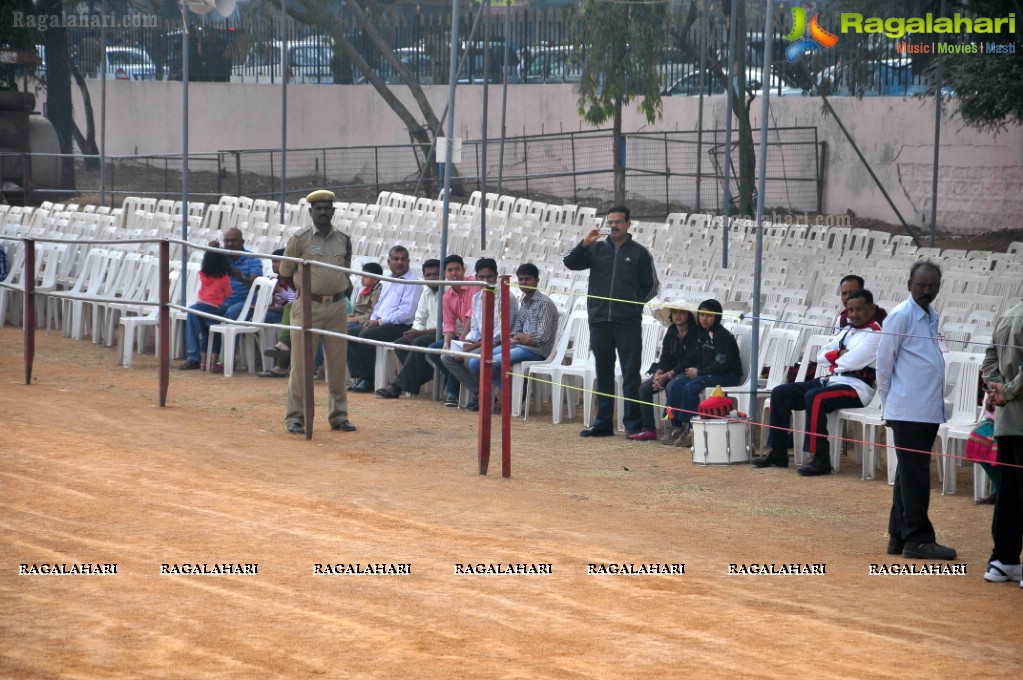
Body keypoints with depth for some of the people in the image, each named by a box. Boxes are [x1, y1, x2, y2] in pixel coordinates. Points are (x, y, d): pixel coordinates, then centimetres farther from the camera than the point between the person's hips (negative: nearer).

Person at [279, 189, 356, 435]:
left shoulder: (344, 240, 8)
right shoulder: (299, 239, -3)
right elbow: (285, 273, 4)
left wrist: (340, 291, 11)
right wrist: (304, 291, 7)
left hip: (337, 306, 4)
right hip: (308, 306, -4)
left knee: (338, 363, 7)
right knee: (302, 363, -3)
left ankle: (338, 415, 15)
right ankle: (295, 417, 1)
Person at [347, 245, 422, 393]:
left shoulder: (412, 283, -7)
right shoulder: (388, 281, 20)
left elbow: (406, 313, -16)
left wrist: (379, 322, -14)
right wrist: (372, 320, 5)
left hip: (399, 327, -9)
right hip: (381, 324, 9)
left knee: (365, 336, -27)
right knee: (350, 337, -6)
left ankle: (369, 381, -17)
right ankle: (359, 377, -11)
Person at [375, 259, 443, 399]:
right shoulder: (426, 293, 14)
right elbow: (419, 319, 20)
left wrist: (420, 333, -20)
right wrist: (415, 331, -5)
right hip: (429, 334, 9)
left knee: (419, 343, -30)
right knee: (400, 343, -7)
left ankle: (398, 386, -26)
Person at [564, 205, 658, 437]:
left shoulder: (639, 253, 6)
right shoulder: (596, 249, 11)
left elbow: (651, 286, 9)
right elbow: (571, 263, 2)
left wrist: (634, 302, -2)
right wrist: (584, 244, -12)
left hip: (628, 322, -3)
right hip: (599, 320, 3)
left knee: (631, 373, -5)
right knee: (603, 373, 9)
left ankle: (633, 424, -4)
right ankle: (603, 422, 14)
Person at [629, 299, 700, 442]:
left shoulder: (695, 334, -12)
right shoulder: (671, 333, 10)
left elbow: (689, 362, -18)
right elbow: (664, 358, 9)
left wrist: (667, 376, -21)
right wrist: (658, 374, -13)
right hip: (669, 372, 7)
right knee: (644, 387, -11)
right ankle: (648, 429, -12)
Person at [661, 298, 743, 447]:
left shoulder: (723, 336, -14)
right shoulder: (702, 334, 12)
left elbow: (721, 365, -19)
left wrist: (699, 372, -15)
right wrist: (694, 369, -2)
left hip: (728, 375, -8)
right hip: (707, 373, 8)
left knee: (691, 387, -29)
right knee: (676, 384, -13)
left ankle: (689, 428, -23)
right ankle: (675, 426, -13)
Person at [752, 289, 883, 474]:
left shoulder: (875, 334, -9)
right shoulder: (847, 331, 19)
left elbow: (850, 362, -19)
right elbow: (821, 355, 13)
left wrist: (834, 358, 2)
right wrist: (840, 355, -6)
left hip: (857, 387, -9)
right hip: (833, 381, 9)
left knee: (815, 397, -37)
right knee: (780, 393, 1)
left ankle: (821, 460, -34)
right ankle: (778, 453, 2)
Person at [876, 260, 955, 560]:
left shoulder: (931, 316, 15)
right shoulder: (900, 316, -8)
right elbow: (884, 363, -6)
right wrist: (887, 405, -2)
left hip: (929, 409, 8)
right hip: (908, 411, -8)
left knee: (911, 473, 11)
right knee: (914, 475, -7)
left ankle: (898, 535, 16)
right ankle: (917, 538, -5)